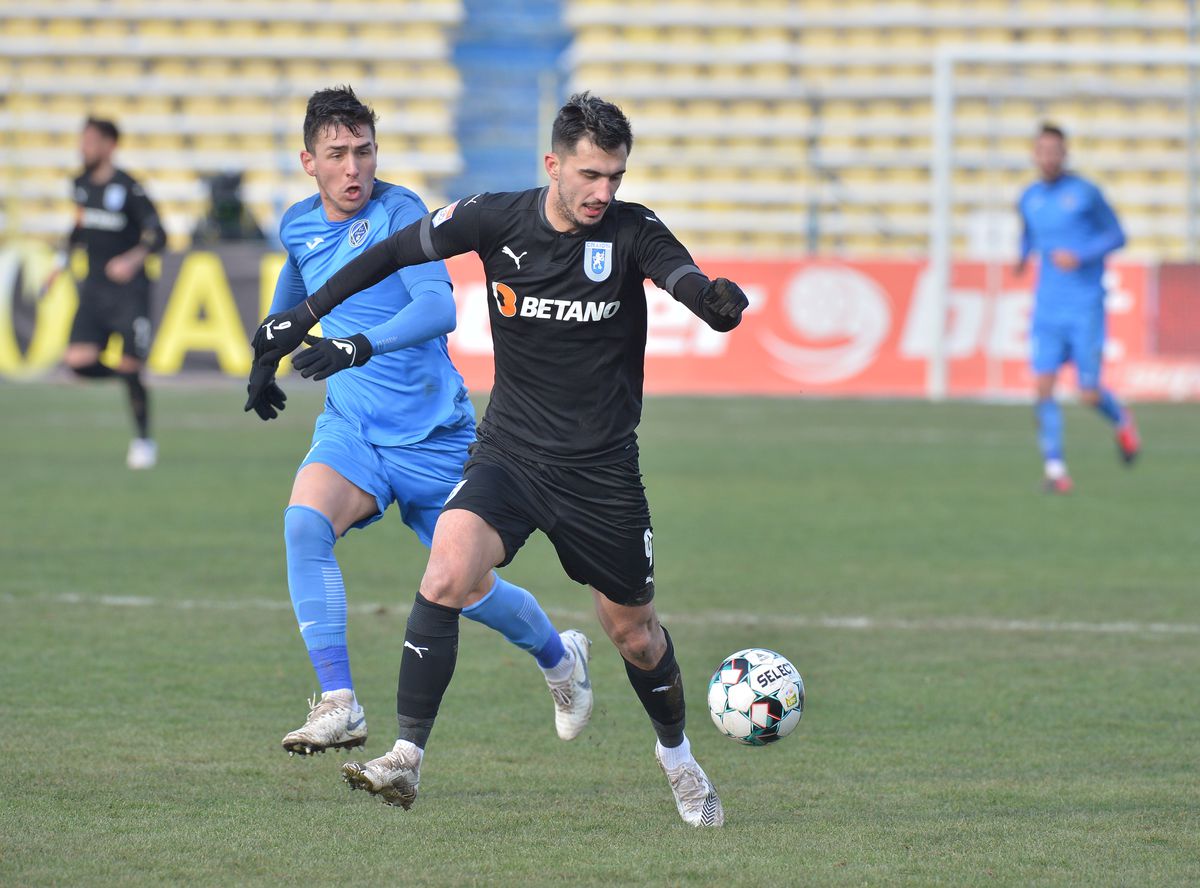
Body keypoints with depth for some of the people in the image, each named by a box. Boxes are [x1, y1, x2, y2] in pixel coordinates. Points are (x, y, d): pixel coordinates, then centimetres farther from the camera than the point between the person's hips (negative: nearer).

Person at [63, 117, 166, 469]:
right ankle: (129, 374, 17)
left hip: (128, 289, -6)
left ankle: (144, 439, 11)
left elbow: (157, 235, -18)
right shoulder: (81, 183, 6)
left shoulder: (127, 189, -14)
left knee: (130, 368, -7)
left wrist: (133, 259, -35)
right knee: (78, 361, -12)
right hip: (94, 288, 6)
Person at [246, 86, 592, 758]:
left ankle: (561, 657, 42)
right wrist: (265, 356, 35)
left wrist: (363, 344, -47)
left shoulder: (399, 212, -16)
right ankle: (339, 706, -29)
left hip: (434, 436, -4)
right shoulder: (299, 225, 3)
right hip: (350, 429, 4)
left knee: (470, 589, 7)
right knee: (304, 520, -28)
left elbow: (438, 306, -32)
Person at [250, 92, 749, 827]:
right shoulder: (497, 221, -7)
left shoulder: (632, 232, -11)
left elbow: (685, 278, -28)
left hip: (602, 469, 0)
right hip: (509, 454, 0)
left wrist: (718, 301, -52)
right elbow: (398, 252, 4)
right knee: (446, 574, -25)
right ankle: (407, 758, -21)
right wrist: (305, 315, 5)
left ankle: (677, 754, 41)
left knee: (634, 634, 11)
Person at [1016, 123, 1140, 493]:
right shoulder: (1029, 199, 8)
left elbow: (1117, 236, -1)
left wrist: (1080, 256, -17)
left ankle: (1122, 421, 31)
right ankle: (1054, 468, -5)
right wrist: (1023, 256, 6)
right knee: (1044, 386, -11)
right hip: (1047, 308, 4)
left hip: (1086, 309, -3)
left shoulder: (1086, 194, -6)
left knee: (1090, 394, -3)